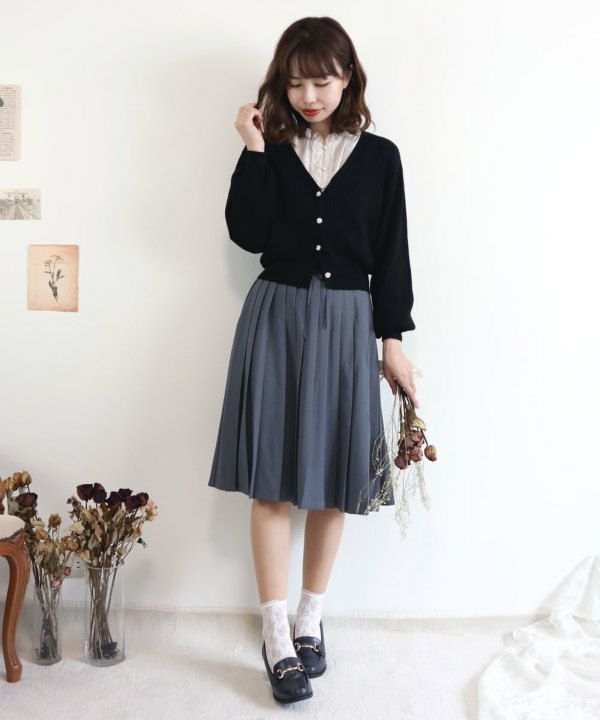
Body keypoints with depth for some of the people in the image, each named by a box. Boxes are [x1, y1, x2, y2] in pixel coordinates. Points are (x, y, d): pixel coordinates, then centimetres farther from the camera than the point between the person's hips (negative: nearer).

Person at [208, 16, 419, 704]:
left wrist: (393, 338, 1)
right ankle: (277, 634, 10)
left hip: (346, 324, 1)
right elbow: (247, 233, -8)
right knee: (271, 478, -1)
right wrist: (255, 150, -10)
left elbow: (391, 255, 4)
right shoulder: (271, 152, 5)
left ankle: (310, 617, 25)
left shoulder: (378, 156, 5)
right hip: (277, 318, 0)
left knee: (332, 480, 7)